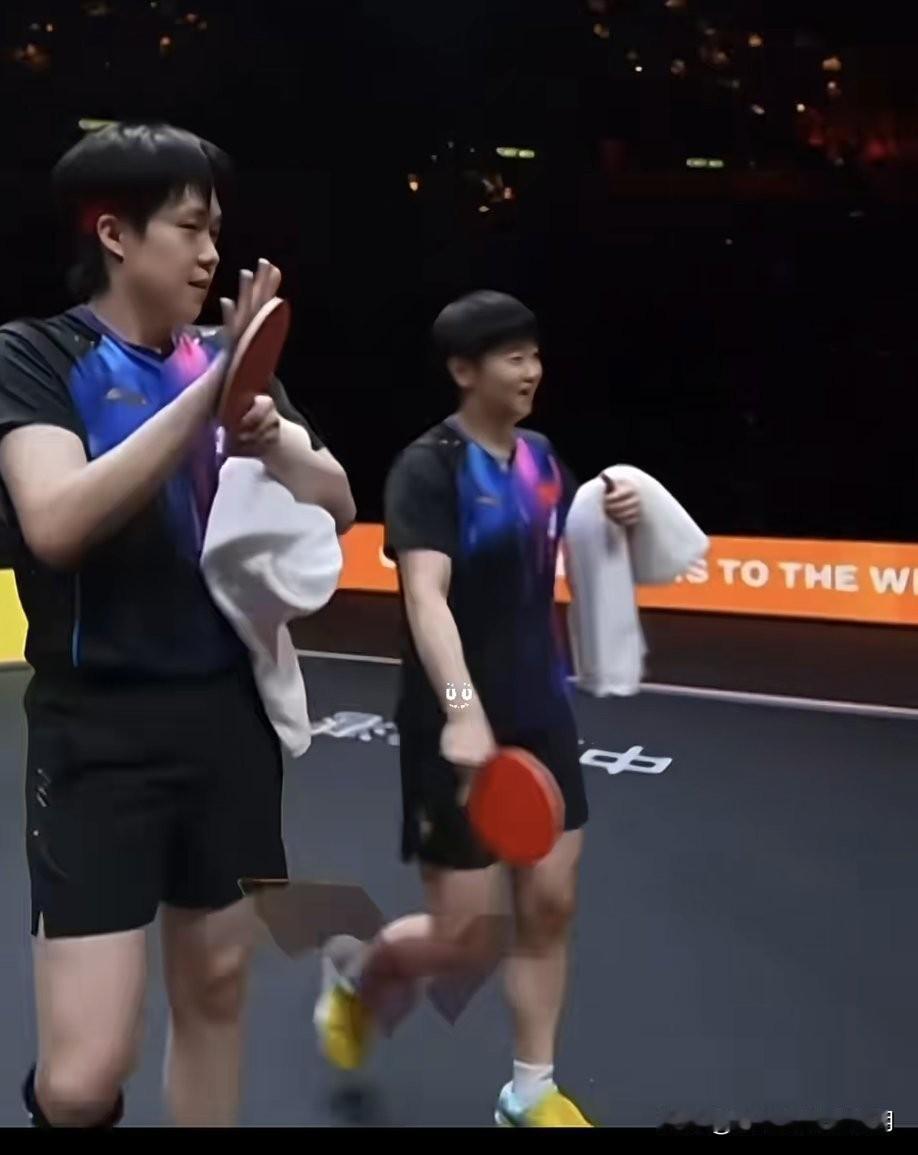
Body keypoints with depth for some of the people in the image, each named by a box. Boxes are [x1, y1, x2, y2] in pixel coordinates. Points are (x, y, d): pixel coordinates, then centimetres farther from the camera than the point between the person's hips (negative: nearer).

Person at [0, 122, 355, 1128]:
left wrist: (273, 438, -14)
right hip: (99, 734, -5)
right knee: (85, 1077, -7)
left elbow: (339, 506, 7)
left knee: (215, 987, 16)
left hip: (231, 717, 6)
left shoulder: (228, 359, 9)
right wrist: (207, 392, -27)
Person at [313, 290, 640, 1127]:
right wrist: (462, 711, -42)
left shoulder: (542, 458, 7)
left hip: (541, 714, 7)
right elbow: (425, 595, -28)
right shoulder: (429, 468, -15)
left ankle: (532, 1092, 25)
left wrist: (618, 518, 0)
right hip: (461, 727, -6)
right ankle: (358, 969, 32)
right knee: (467, 939, 0)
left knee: (550, 906, 9)